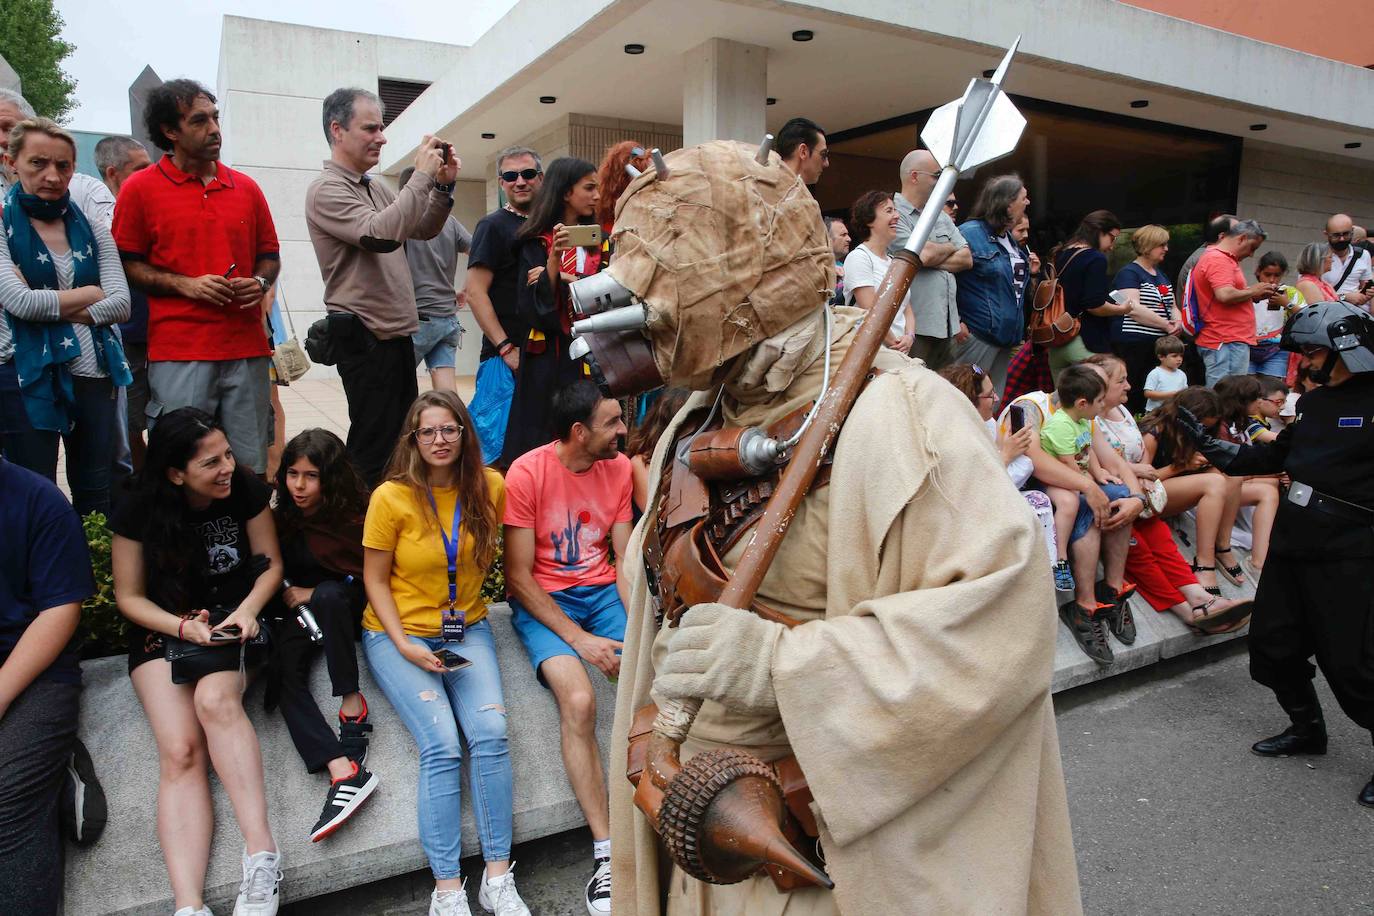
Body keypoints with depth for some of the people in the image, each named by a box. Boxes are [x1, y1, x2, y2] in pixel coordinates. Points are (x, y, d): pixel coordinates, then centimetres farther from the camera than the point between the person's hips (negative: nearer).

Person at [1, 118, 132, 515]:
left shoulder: (91, 228, 9)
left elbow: (121, 304, -1)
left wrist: (49, 307, -11)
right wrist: (93, 293, -3)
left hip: (93, 376, 3)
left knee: (97, 496, 8)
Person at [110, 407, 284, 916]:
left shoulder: (246, 489, -8)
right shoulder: (138, 509, -9)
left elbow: (271, 563, 2)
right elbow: (129, 596, -1)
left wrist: (248, 610, -17)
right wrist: (185, 627, -18)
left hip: (231, 618, 0)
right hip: (163, 627, 0)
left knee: (215, 699, -34)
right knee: (180, 752, -22)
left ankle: (262, 852, -35)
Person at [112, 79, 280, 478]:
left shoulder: (246, 188, 14)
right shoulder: (140, 188, 4)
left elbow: (269, 255, 21)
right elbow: (126, 264, 4)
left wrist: (260, 282, 0)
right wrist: (185, 284, -11)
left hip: (246, 349, 3)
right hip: (177, 352, -3)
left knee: (252, 471, 5)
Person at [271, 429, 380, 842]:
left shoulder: (355, 515, -12)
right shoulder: (284, 518, -1)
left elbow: (369, 579, -6)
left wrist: (315, 594, -12)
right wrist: (292, 598, -8)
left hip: (346, 605, -3)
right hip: (302, 610, 3)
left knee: (330, 595, -38)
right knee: (282, 671, -26)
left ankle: (352, 703, -28)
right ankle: (344, 772, -40)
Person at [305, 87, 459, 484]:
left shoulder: (375, 188, 16)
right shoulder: (326, 190, -11)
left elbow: (423, 230, 17)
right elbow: (382, 234, -27)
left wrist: (443, 186, 1)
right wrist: (422, 175, -20)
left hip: (394, 331, 9)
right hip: (365, 336, -9)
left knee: (403, 437, 16)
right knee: (375, 449, -6)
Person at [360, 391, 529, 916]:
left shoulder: (490, 487, -3)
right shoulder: (391, 497, -10)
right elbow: (375, 580, -4)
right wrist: (405, 645, -14)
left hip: (467, 629, 3)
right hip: (398, 633, -2)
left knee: (491, 733, -18)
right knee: (442, 745, -20)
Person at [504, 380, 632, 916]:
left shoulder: (619, 467, 1)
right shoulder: (527, 473, -13)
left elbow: (624, 559, 3)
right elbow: (518, 577, -12)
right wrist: (579, 639, -17)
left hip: (602, 590, 4)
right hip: (542, 600, -4)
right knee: (578, 702, -28)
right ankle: (606, 853, -16)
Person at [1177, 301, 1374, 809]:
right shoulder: (1313, 402, 13)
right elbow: (1276, 456, 21)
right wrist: (1209, 445, 15)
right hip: (1292, 543, 8)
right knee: (1273, 645, 14)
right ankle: (1307, 729, 34)